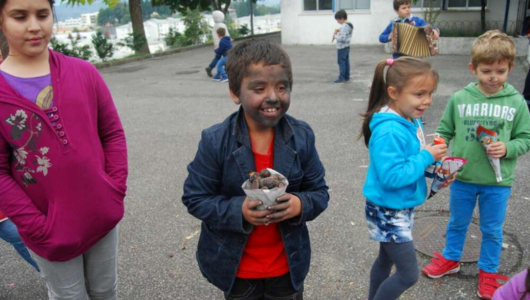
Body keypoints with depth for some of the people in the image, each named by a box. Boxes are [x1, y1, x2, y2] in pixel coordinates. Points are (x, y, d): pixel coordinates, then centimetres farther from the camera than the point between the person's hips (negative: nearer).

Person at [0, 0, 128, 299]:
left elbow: (113, 133, 2)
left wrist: (116, 191, -6)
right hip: (51, 230, -2)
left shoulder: (84, 72, -3)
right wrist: (37, 226, -14)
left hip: (103, 215, 2)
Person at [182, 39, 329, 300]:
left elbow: (319, 192, -3)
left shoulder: (302, 136, -11)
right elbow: (195, 197, -12)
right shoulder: (215, 141, -18)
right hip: (236, 266, -1)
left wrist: (300, 205, -26)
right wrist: (238, 210, -28)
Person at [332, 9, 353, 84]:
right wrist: (339, 31, 9)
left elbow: (342, 38, -27)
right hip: (347, 46, 10)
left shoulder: (344, 26, -21)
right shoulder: (349, 25, 10)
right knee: (346, 62, 13)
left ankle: (342, 78, -1)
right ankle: (347, 78, 18)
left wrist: (335, 36, -13)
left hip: (342, 47, -10)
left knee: (341, 62, -4)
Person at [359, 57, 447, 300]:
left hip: (402, 208, 9)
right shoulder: (390, 131, -29)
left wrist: (434, 166, -6)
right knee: (409, 274, 0)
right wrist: (426, 157, -23)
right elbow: (391, 176, -30)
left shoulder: (412, 121, 0)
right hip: (387, 211, -9)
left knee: (387, 259, 25)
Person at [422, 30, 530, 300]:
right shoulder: (459, 99, -8)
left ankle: (488, 272, 36)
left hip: (498, 182, 0)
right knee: (457, 223, 21)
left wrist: (507, 149, -20)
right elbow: (444, 131, 1)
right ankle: (451, 259, 43)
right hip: (462, 177, 1)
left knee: (492, 230, 15)